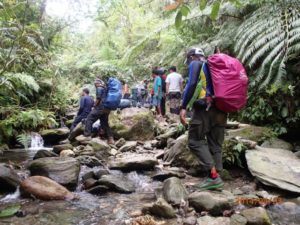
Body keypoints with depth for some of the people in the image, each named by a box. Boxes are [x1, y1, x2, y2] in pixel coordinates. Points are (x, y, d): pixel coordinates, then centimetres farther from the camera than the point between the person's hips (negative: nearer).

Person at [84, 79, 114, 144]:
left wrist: (95, 105, -1)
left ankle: (87, 136, -11)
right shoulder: (106, 88, 23)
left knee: (89, 120, -4)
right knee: (105, 124, 13)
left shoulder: (99, 88, -2)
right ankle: (111, 139, 7)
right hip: (106, 109, 8)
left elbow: (98, 98, -13)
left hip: (100, 108, -8)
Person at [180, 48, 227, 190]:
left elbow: (191, 84, -12)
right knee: (216, 145, 8)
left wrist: (183, 107, -15)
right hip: (220, 109, 8)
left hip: (204, 108, -7)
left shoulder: (195, 64, 5)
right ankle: (215, 177, 6)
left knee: (195, 141, -4)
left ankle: (213, 175, -12)